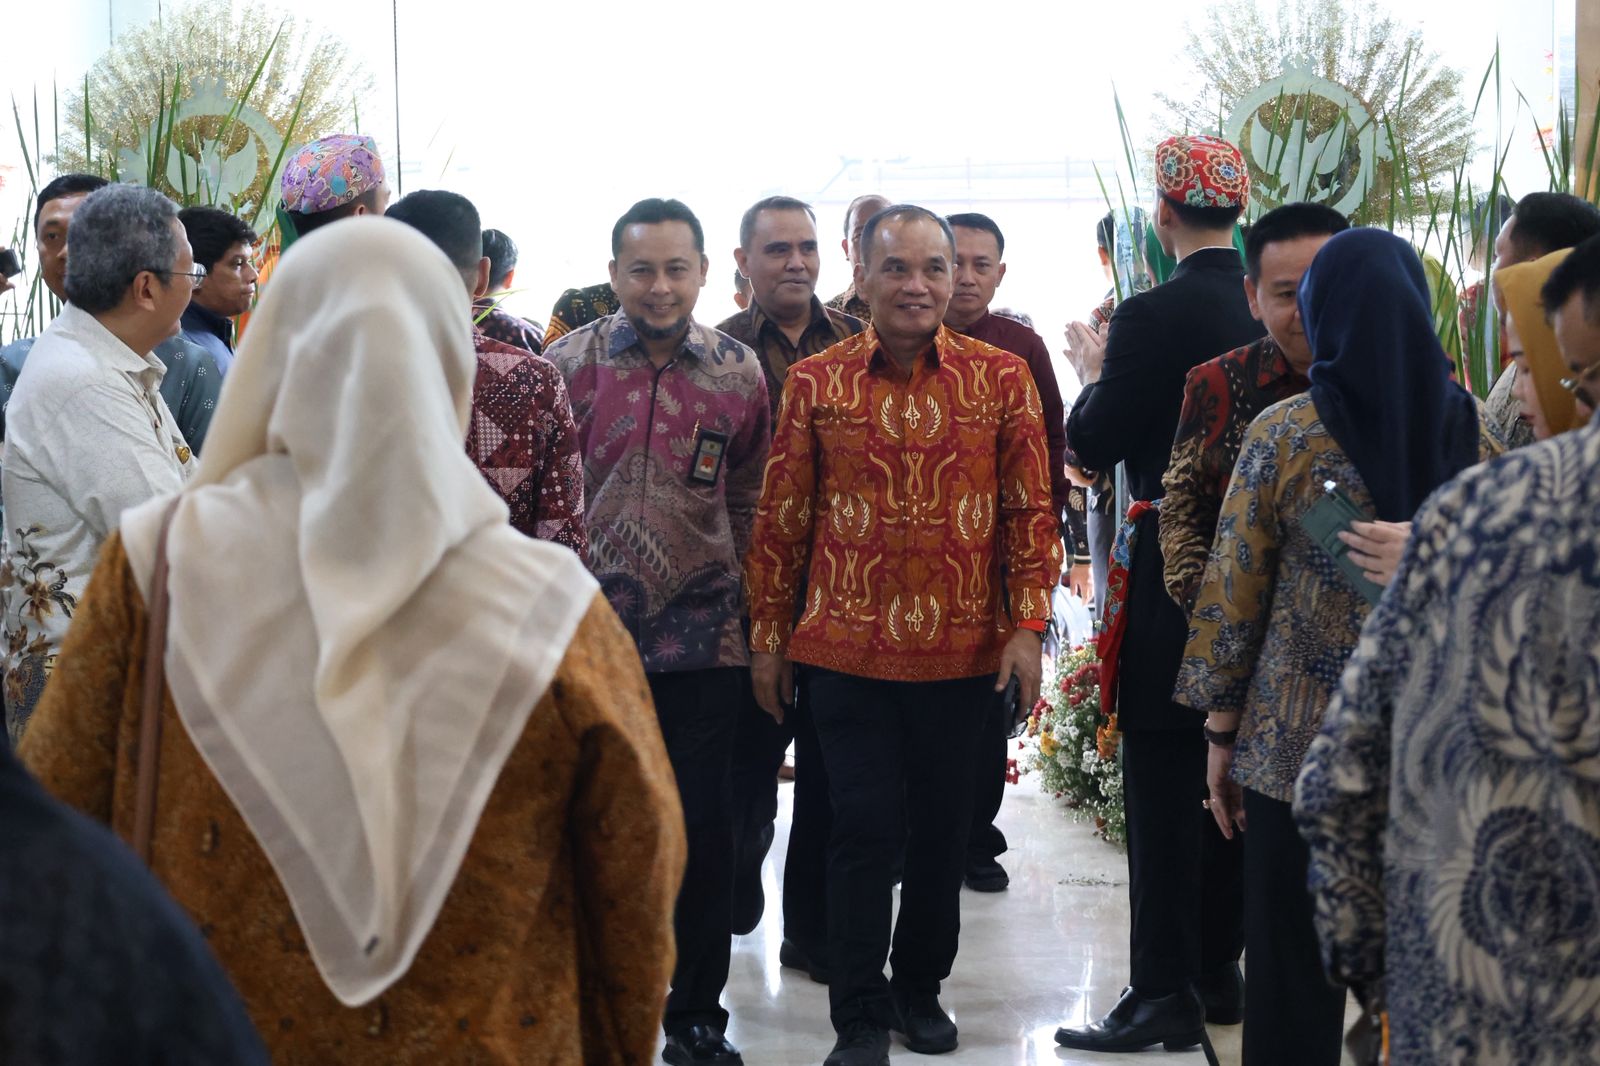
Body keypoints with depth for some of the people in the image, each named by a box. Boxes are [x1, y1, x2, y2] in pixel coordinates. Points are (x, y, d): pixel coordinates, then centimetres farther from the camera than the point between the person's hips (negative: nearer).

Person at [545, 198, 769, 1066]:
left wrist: (749, 604, 7)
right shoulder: (567, 365, -1)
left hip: (702, 636, 1)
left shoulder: (738, 373, 3)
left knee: (703, 830, 4)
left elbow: (749, 503, 11)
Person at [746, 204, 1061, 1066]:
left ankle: (921, 989, 31)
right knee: (863, 829, 1)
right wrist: (767, 638, 5)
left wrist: (1028, 624, -4)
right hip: (846, 648, -1)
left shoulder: (1002, 377, 1)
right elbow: (781, 521, 4)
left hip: (962, 651, 1)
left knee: (942, 828, 12)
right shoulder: (814, 383, 1)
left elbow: (1030, 510, 3)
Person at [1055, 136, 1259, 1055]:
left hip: (1171, 568, -6)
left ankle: (1165, 994, 1)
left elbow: (1094, 444, -12)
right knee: (1228, 779, 15)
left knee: (1163, 784, -2)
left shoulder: (1153, 316, -16)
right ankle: (1220, 973, 25)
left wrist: (1096, 374, 7)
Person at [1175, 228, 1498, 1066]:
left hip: (1300, 746, -3)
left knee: (1294, 976, 7)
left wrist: (1221, 735, 4)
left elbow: (1232, 595, -5)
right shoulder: (1472, 432, 1)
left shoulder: (1285, 434, -7)